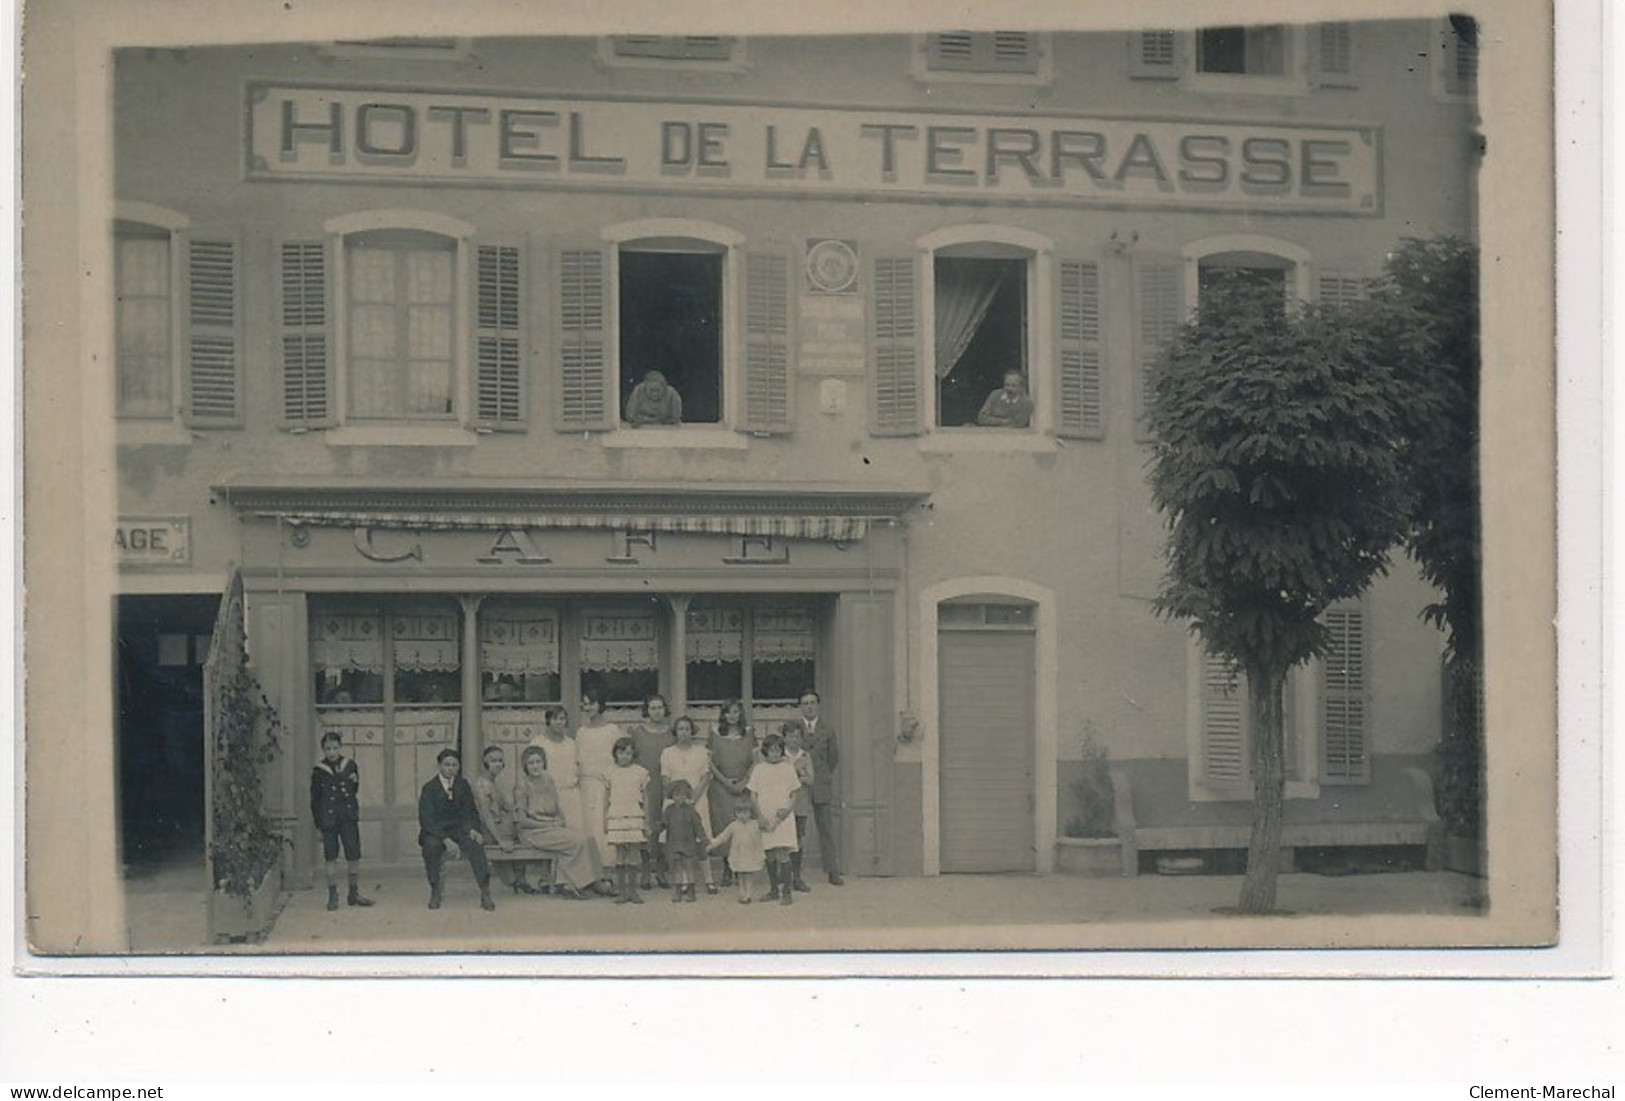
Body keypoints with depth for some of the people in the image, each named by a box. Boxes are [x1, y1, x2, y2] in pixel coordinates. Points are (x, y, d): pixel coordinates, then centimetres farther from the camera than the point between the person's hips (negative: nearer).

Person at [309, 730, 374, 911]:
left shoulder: (350, 765, 5)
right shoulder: (319, 771, 0)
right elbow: (315, 799, 3)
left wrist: (355, 780, -7)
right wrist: (319, 824, -1)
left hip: (348, 817, 2)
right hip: (328, 819, -2)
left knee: (354, 855, 0)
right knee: (331, 857, 1)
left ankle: (354, 893, 12)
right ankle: (333, 895, 8)